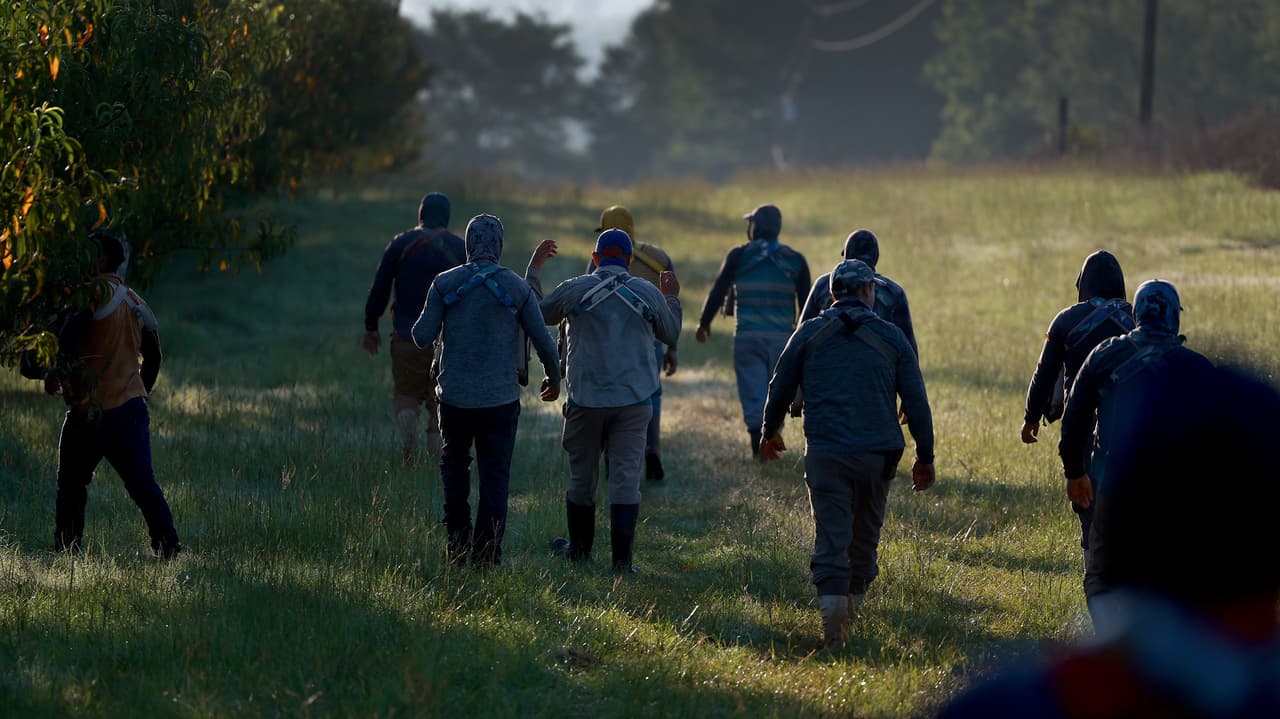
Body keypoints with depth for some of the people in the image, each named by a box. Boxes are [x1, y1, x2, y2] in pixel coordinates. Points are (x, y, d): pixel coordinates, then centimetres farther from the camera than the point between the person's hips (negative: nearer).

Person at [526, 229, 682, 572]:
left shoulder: (574, 290, -2)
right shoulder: (649, 295, 3)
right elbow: (671, 335, 18)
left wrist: (534, 268, 26)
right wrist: (673, 299, 36)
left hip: (586, 399, 0)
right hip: (634, 401, 0)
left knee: (582, 478, 14)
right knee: (626, 479, -1)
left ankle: (580, 549, 26)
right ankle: (622, 559, -7)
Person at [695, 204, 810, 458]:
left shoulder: (738, 256, -1)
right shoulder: (795, 260, 5)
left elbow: (718, 291, 4)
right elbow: (806, 303, 6)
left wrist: (704, 322, 17)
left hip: (748, 338, -2)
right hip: (782, 338, 2)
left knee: (753, 392, -2)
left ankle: (758, 445, -14)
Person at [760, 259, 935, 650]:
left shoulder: (809, 334, 4)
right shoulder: (891, 337, 4)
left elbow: (780, 388, 11)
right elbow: (916, 401, 3)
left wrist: (770, 431, 29)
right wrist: (925, 457, 10)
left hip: (825, 453, -1)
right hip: (877, 453, 1)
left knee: (831, 536, -5)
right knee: (865, 533, 19)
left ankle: (832, 602, -23)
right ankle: (854, 599, 31)